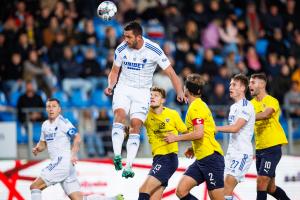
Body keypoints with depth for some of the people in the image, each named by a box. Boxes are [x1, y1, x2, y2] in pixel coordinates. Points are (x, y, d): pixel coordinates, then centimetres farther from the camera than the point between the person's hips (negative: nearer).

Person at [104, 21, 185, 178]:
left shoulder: (154, 50, -13)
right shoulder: (121, 49, -4)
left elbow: (170, 72, -9)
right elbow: (114, 71, 11)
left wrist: (180, 93, -20)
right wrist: (110, 86, -9)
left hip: (142, 91, -1)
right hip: (123, 88, 1)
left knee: (135, 125, -12)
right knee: (120, 114, -25)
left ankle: (128, 166, -12)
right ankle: (117, 156, -35)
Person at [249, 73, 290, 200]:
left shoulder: (271, 101, -9)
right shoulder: (252, 103, 12)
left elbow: (265, 114, -28)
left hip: (272, 148, -7)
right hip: (259, 149, 7)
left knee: (262, 181, -15)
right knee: (270, 187, 11)